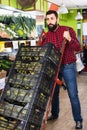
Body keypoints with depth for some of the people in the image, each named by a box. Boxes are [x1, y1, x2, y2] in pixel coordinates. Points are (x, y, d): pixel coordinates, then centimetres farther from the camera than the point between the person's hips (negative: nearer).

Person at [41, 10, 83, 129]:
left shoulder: (68, 30, -8)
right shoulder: (46, 36, 3)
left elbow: (78, 48, -13)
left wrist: (69, 39, -29)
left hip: (68, 67, -4)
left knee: (73, 94, -1)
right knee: (54, 92, 16)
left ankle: (78, 120, 14)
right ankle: (54, 114, 37)